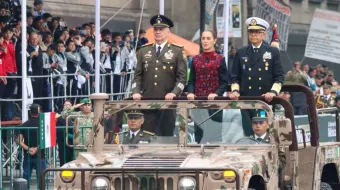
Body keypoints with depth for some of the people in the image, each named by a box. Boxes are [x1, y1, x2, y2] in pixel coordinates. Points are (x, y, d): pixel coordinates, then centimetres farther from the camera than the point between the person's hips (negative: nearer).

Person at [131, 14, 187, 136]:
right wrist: (136, 92, -4)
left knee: (167, 135, 2)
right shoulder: (144, 51, 13)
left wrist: (174, 93, -16)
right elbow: (138, 75, 12)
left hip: (168, 101, -2)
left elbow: (182, 76, -1)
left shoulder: (178, 51, 4)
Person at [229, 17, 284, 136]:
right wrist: (235, 90, -3)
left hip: (266, 101, -1)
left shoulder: (273, 52, 8)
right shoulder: (241, 53, 14)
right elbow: (235, 77, 15)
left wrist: (273, 91, -12)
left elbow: (279, 77, 4)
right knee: (248, 134, -4)